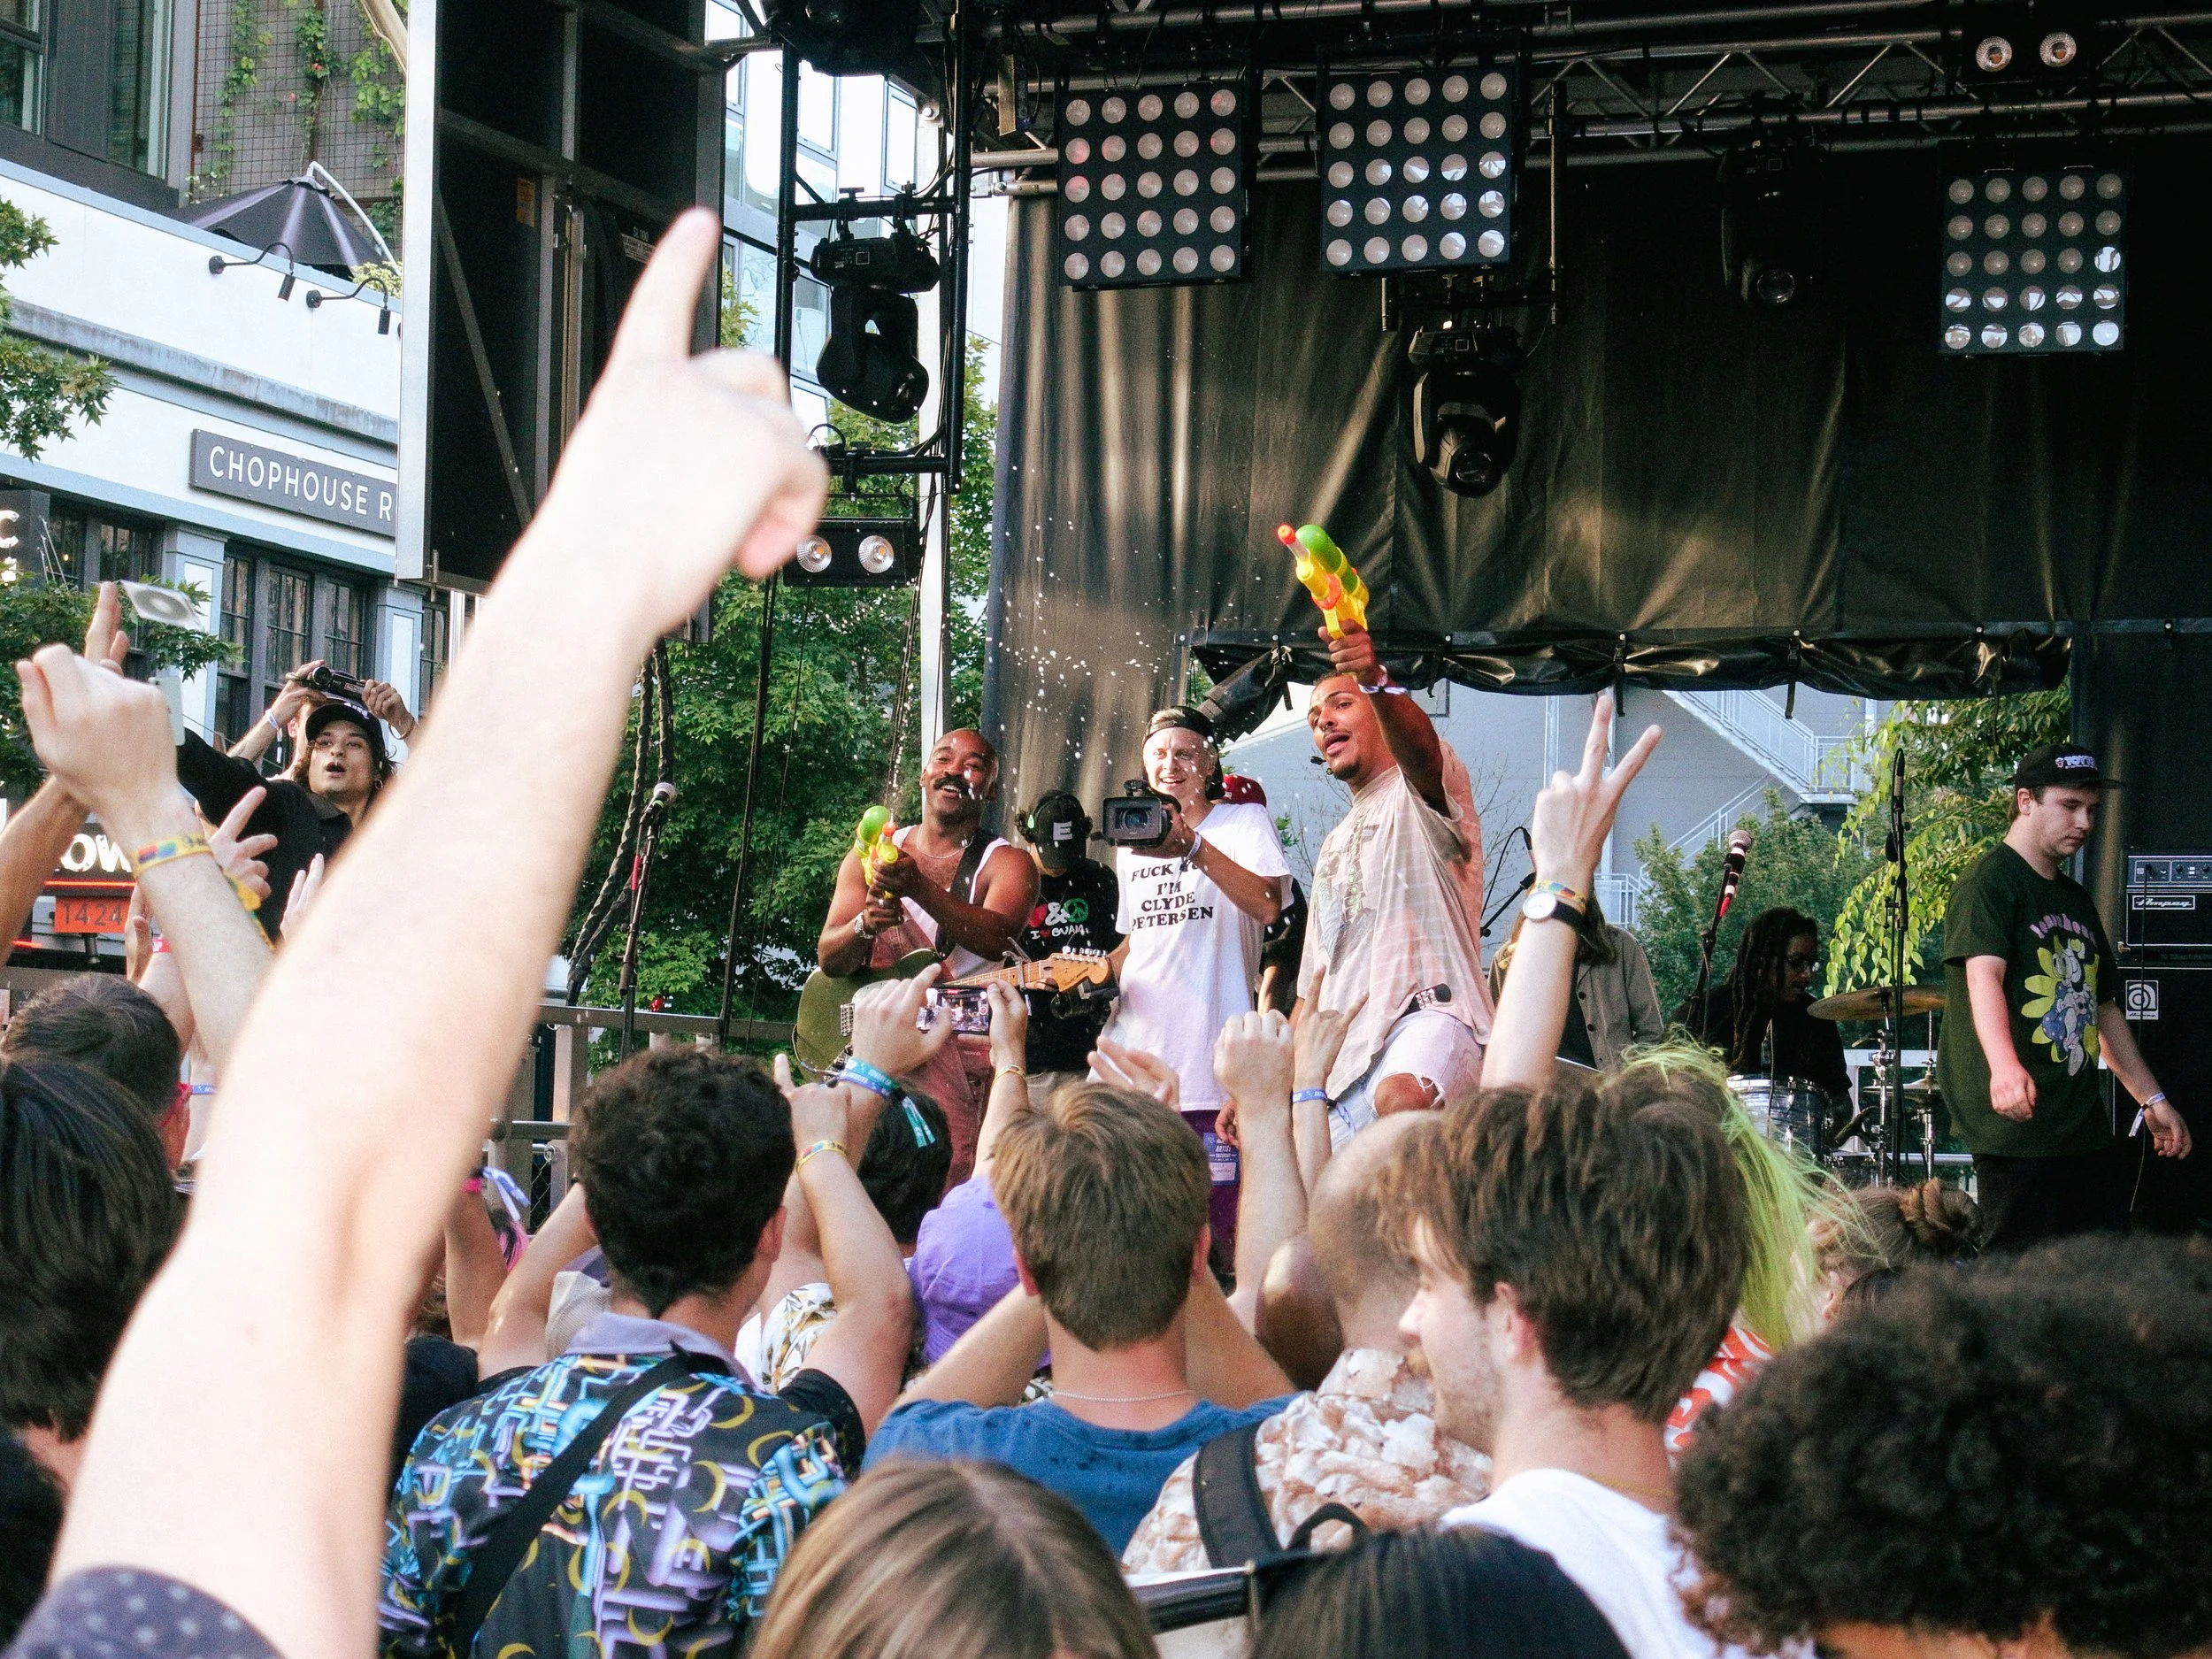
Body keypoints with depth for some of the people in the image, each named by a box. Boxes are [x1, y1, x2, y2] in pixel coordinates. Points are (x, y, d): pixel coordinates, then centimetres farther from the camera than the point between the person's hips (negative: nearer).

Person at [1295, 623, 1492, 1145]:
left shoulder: (1421, 789, 9)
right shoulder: (1334, 845, 33)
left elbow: (1418, 746, -20)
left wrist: (1377, 681, -42)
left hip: (1429, 1010, -8)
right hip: (1342, 1053, 8)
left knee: (1400, 1097, -41)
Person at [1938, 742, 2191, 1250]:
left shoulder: (2077, 901, 20)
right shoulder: (1989, 881, -7)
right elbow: (1983, 976, -24)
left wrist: (2152, 1099, 21)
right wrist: (2005, 1066, -41)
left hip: (2086, 1126, 8)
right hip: (2017, 1123, -8)